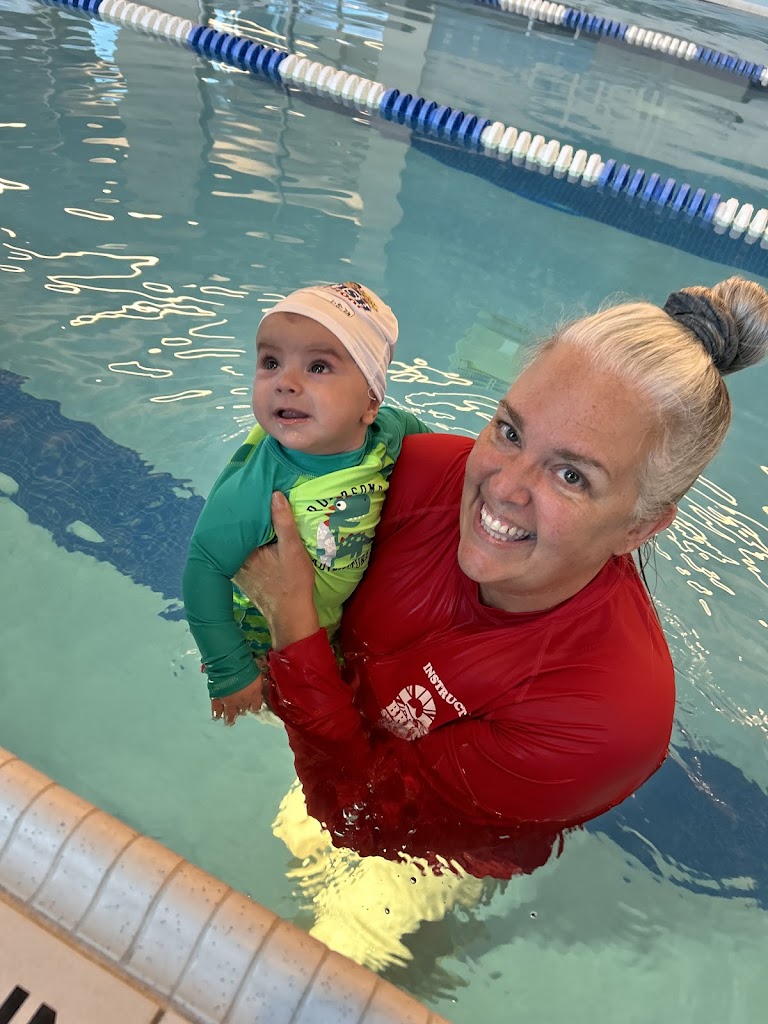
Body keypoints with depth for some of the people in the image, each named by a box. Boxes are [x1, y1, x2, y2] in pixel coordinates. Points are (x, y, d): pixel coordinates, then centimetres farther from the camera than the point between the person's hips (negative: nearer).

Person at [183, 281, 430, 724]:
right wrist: (230, 672, -25)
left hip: (345, 616, 4)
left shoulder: (391, 433, -24)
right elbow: (205, 568, -29)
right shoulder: (259, 488, -39)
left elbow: (430, 439, 1)